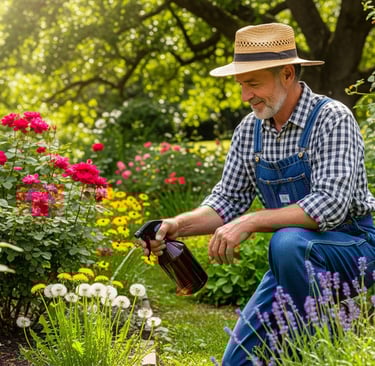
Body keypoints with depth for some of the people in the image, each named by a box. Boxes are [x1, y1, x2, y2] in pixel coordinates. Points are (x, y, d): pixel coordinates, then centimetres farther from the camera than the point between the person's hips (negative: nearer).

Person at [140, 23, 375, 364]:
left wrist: (250, 222, -31)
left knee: (288, 242, -38)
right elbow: (228, 200, 5)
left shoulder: (332, 119, -19)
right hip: (296, 258, 6)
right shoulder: (249, 130, 1)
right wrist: (179, 225, -14)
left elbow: (330, 206, -29)